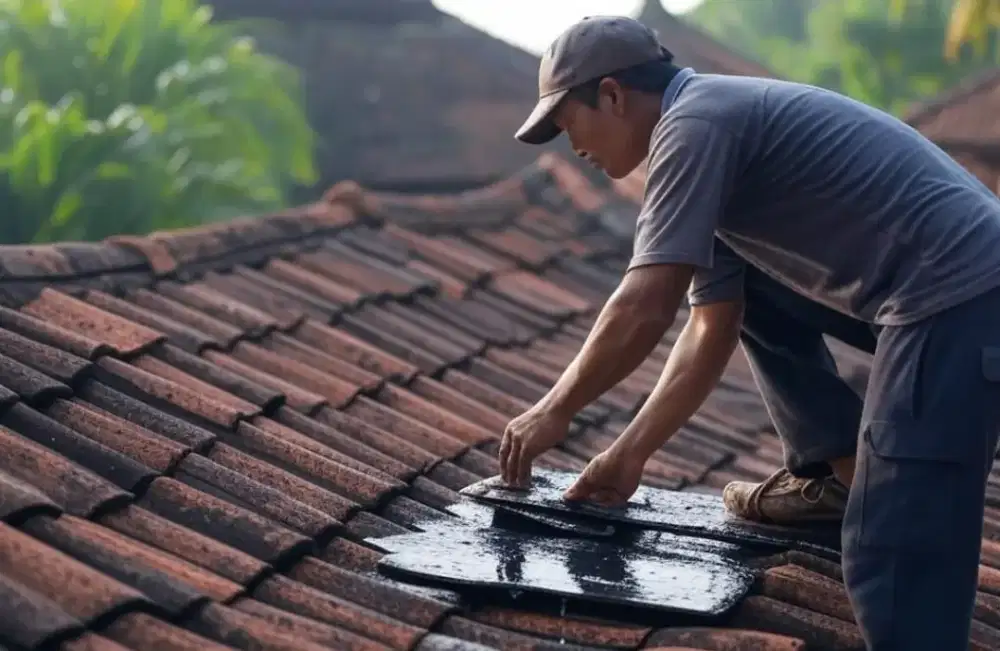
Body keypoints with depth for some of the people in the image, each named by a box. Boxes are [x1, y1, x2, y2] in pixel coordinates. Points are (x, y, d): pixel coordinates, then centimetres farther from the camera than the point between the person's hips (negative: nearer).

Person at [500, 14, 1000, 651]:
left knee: (894, 570, -11)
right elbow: (711, 331, 19)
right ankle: (841, 470, 25)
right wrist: (629, 454, 18)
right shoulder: (717, 122, 19)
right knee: (739, 279, 25)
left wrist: (555, 412, -3)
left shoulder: (694, 124, -11)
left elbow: (645, 312, -17)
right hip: (937, 289, 10)